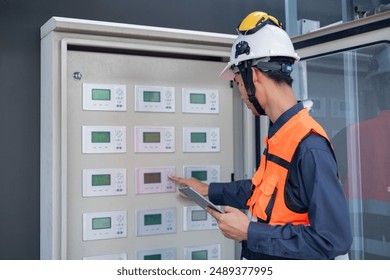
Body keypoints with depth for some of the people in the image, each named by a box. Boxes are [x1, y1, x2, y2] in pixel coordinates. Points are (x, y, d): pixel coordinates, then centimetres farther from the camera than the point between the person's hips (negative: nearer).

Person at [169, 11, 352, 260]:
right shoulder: (281, 136, 3)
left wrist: (250, 232, -23)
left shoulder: (310, 146, -26)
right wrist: (207, 190, 22)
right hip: (262, 259, 8)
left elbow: (333, 239, -28)